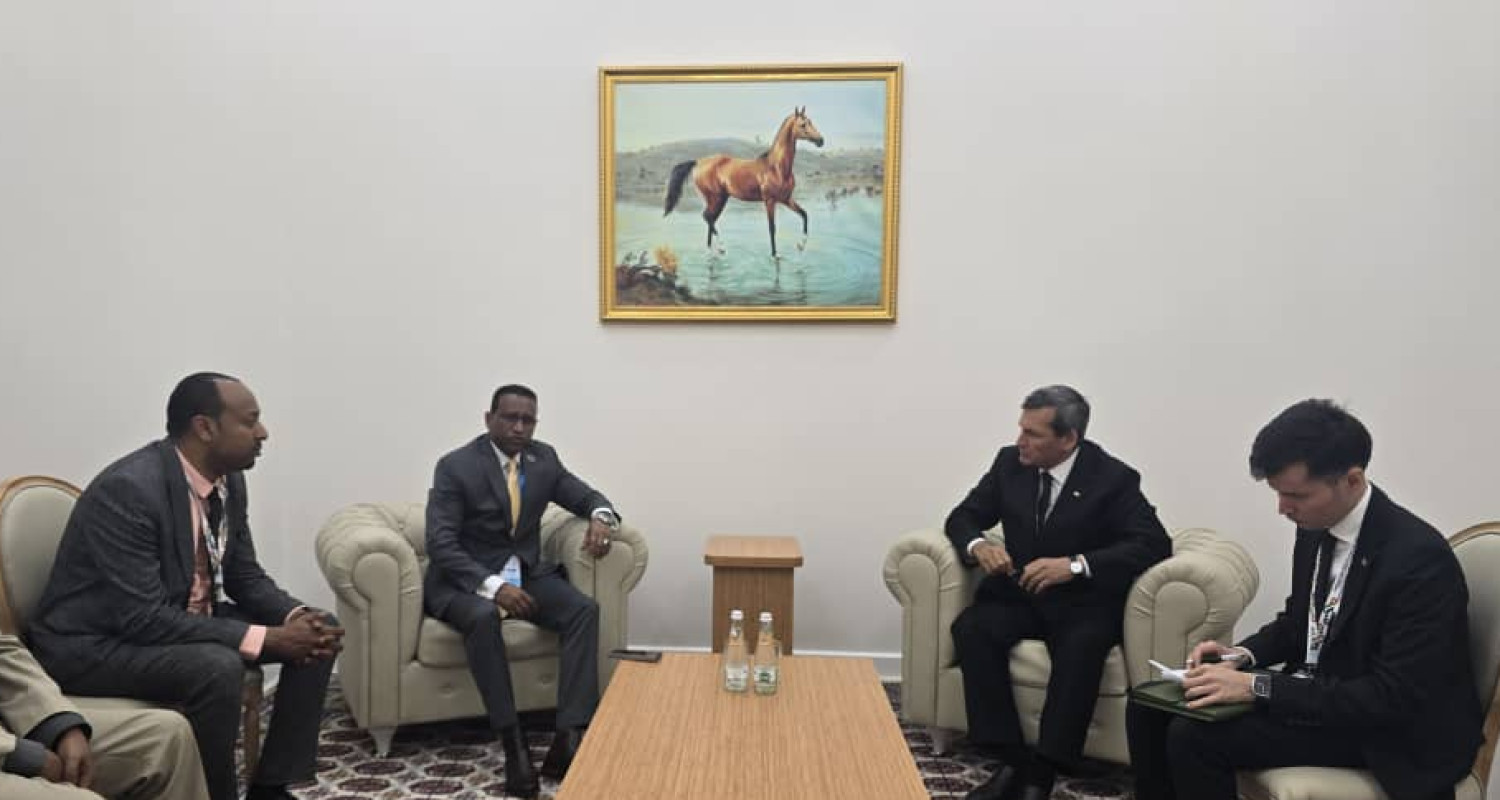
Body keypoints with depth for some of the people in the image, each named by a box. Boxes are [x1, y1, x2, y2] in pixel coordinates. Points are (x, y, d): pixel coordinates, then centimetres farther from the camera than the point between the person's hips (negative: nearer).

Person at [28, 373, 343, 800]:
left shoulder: (228, 479, -3)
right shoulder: (128, 490, -28)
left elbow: (245, 578, 5)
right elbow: (141, 619, -31)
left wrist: (297, 618, -15)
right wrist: (265, 638, -31)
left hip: (183, 619, 9)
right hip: (93, 644, -9)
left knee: (317, 629, -2)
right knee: (217, 667, -35)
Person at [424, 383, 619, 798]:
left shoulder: (544, 458, 4)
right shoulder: (455, 466, -11)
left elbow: (588, 497, 12)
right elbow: (440, 543, -18)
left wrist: (600, 516, -15)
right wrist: (492, 586, -31)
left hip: (527, 574, 5)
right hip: (466, 579, -4)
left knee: (584, 608, -22)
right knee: (483, 618, -38)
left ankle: (570, 738, -27)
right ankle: (513, 743, -30)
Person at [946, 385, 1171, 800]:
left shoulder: (1112, 478, -9)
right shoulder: (1010, 463, 2)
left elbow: (1154, 543, -18)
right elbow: (962, 517, 7)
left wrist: (1076, 564, -30)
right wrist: (978, 545, -18)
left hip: (1083, 603, -3)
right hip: (1018, 594, 4)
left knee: (1080, 648, -36)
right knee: (970, 628, -26)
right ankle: (1011, 761, -21)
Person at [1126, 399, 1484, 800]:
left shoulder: (1419, 558, -24)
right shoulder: (1316, 527, -2)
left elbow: (1393, 698, -26)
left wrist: (1257, 686, -27)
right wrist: (1242, 655, -5)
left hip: (1392, 730, -8)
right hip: (1316, 690, 8)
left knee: (1196, 736, -23)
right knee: (1150, 708, -3)